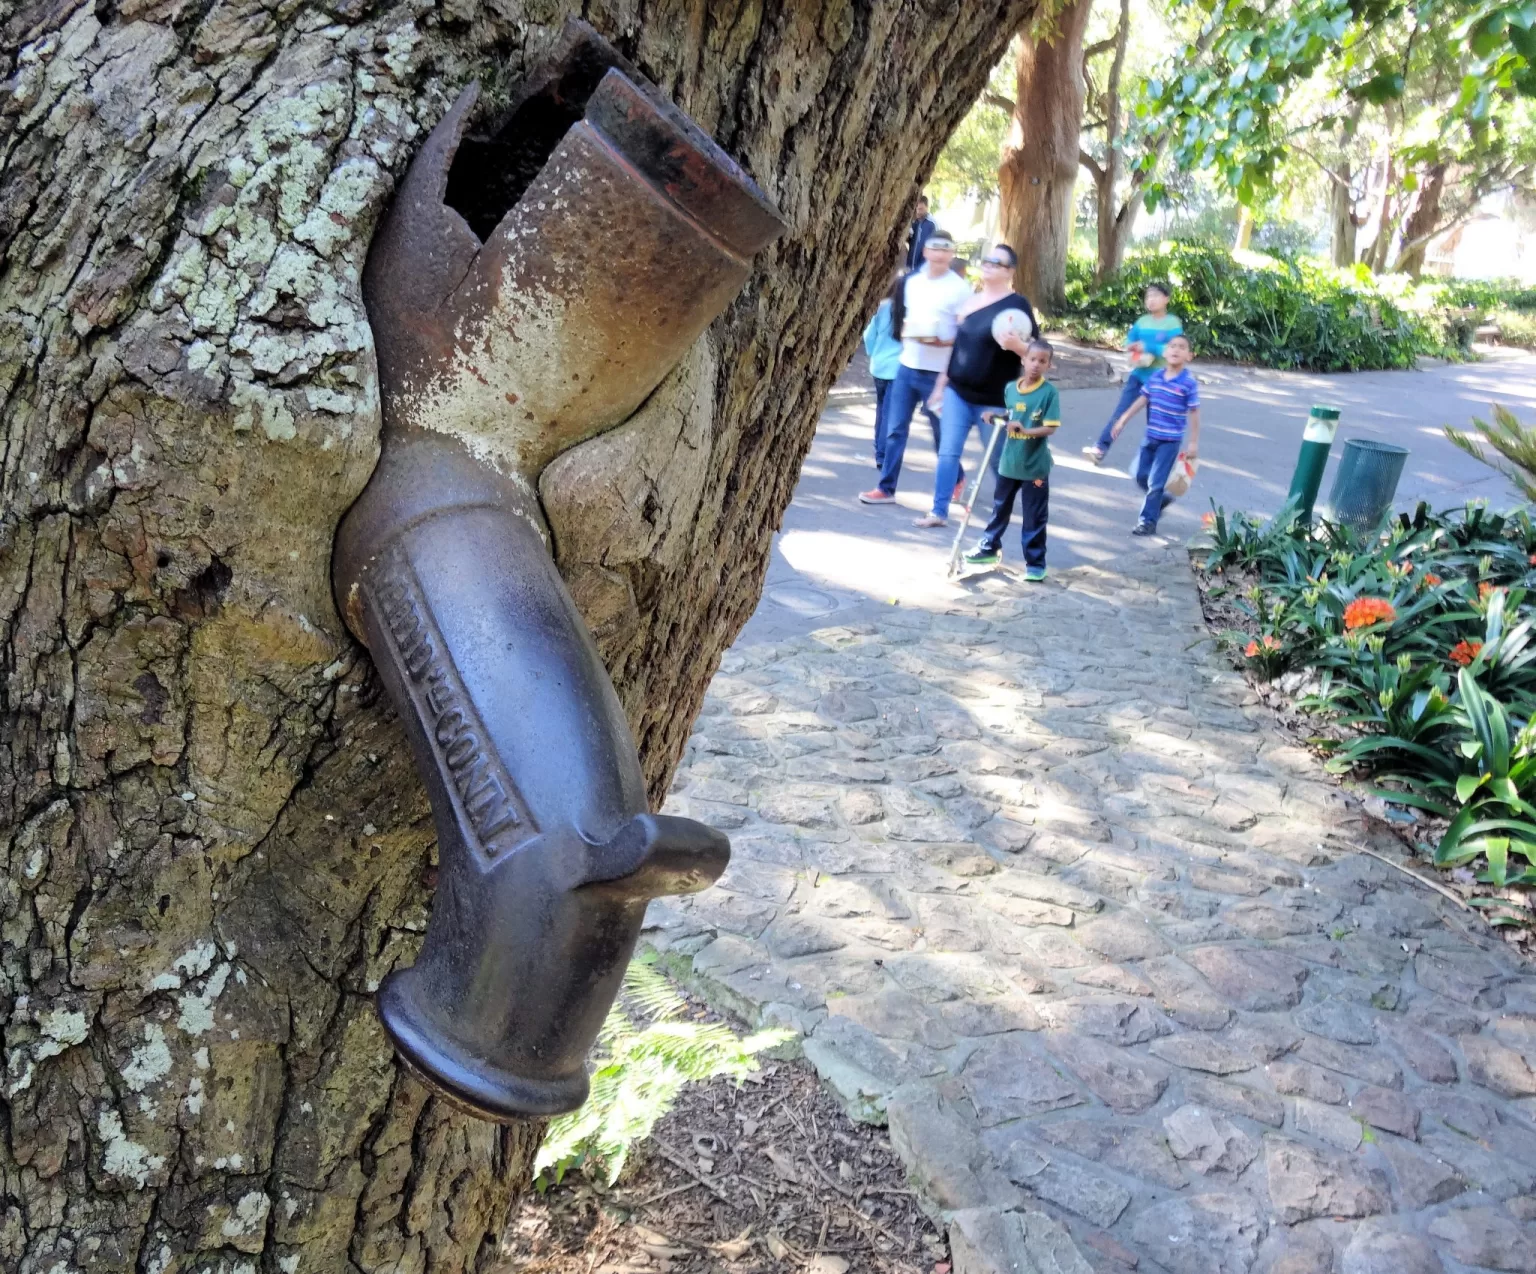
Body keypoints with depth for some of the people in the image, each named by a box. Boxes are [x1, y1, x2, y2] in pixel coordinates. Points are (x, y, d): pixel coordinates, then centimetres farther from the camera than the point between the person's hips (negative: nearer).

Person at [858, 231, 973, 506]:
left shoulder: (960, 288, -8)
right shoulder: (911, 281, 10)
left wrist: (944, 342, -25)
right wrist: (905, 330, 2)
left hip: (938, 372, -5)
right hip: (907, 367, 5)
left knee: (942, 432, 7)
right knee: (895, 429, 3)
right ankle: (886, 488, 8)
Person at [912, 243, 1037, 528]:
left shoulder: (1017, 305, -6)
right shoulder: (970, 302, 11)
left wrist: (1016, 345, -30)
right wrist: (941, 383, 16)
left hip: (993, 400, -5)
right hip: (957, 392, 5)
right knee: (948, 453, 2)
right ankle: (939, 512, 9)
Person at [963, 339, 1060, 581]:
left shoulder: (1049, 392, -12)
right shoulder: (1010, 388, 1)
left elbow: (1050, 427, -17)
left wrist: (1026, 431, -29)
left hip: (1035, 466, -5)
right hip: (1009, 462, 5)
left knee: (1034, 517, 2)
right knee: (1000, 508, 19)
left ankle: (1035, 563, 12)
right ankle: (990, 548, 35)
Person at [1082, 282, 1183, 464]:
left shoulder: (1173, 323, -8)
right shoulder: (1142, 321, 6)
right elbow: (1128, 342, 10)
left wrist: (1148, 347, -19)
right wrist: (1136, 346, -12)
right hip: (1138, 374, 4)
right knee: (1120, 411, -3)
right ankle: (1101, 448, -6)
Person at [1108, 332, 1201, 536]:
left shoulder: (1189, 383, -14)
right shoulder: (1155, 377, 0)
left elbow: (1193, 414, -11)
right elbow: (1142, 400, 11)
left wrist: (1194, 443, -11)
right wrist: (1122, 420, 12)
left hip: (1171, 440, -5)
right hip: (1151, 436, 5)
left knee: (1156, 481, -2)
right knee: (1140, 475, 12)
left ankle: (1148, 521, 9)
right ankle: (1160, 499, 37)